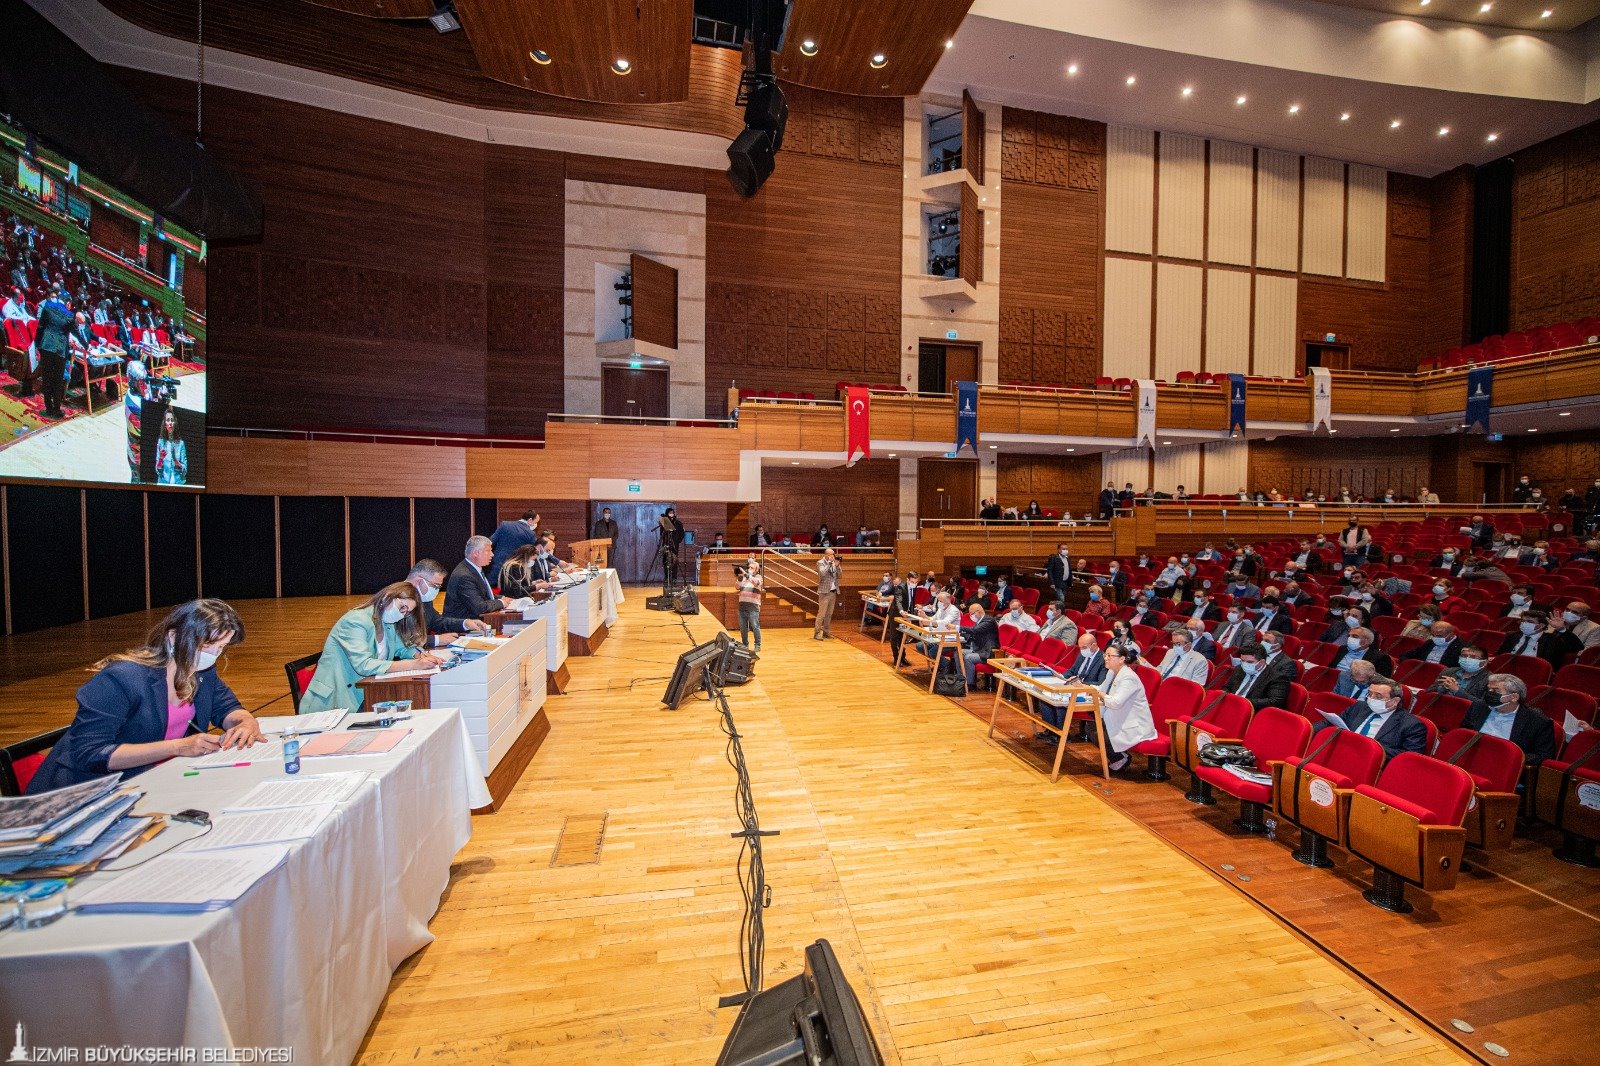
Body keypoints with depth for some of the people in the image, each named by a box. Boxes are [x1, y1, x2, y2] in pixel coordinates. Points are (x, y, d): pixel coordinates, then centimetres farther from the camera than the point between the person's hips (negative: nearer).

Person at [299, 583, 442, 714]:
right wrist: (414, 665, -32)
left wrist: (421, 656, -10)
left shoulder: (388, 624, 8)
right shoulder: (355, 621, -17)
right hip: (334, 702, -8)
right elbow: (363, 665, -28)